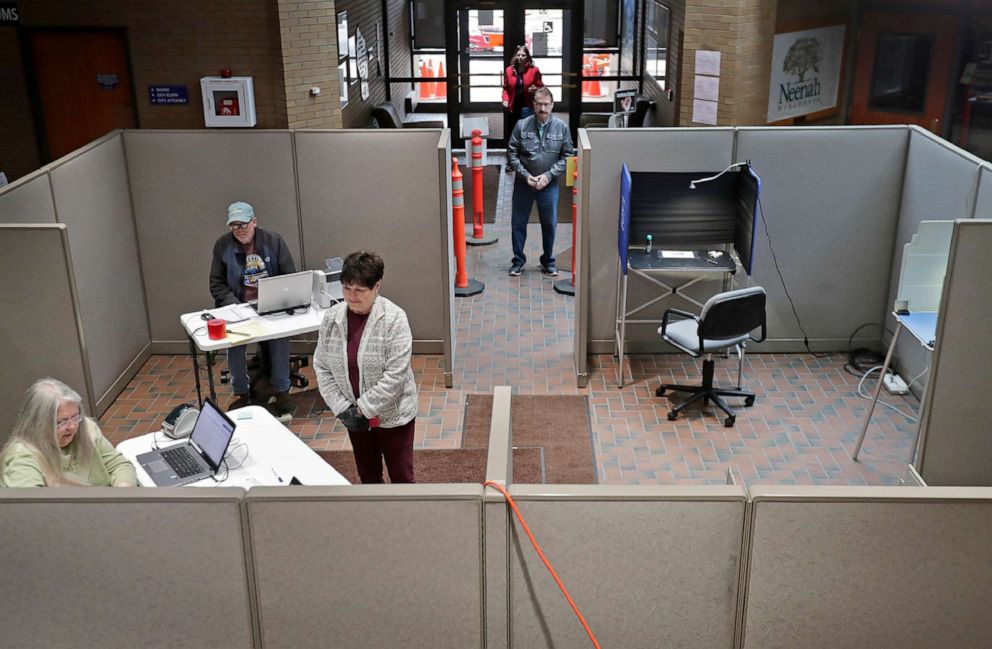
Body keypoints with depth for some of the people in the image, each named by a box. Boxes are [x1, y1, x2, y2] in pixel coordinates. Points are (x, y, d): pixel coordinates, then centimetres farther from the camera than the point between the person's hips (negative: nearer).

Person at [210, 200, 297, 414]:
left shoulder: (273, 240, -2)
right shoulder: (223, 245, -1)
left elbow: (290, 277, 3)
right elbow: (217, 284, 4)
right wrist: (234, 306, -13)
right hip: (238, 306, 1)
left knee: (280, 331, -26)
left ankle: (281, 390, -9)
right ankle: (241, 392, -6)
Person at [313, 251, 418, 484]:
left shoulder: (393, 319, -20)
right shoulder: (331, 318, -7)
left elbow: (395, 375, -22)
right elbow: (322, 367, -1)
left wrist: (362, 409, -19)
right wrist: (342, 408, -11)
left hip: (392, 415, -4)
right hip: (354, 415, 4)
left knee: (401, 477, 9)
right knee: (368, 476, 20)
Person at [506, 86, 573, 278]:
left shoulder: (561, 127, -5)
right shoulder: (521, 125, -7)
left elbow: (567, 156, -2)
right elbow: (511, 153, -3)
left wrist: (548, 175, -12)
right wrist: (525, 175, -12)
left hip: (549, 184, 0)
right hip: (523, 183, 0)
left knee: (549, 224, 9)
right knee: (518, 223, 7)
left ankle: (548, 261, 26)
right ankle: (518, 260, 23)